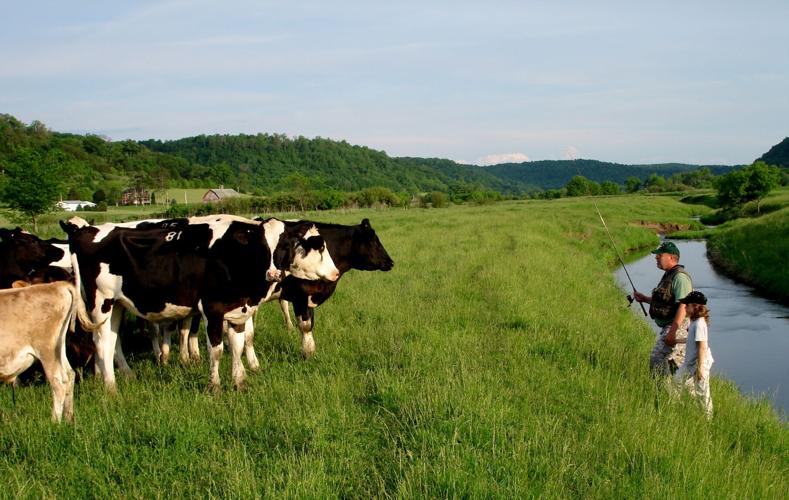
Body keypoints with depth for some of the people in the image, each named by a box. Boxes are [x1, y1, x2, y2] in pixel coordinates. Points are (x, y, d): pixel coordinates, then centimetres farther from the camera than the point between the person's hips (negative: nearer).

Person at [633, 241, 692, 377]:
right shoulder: (668, 275, 17)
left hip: (678, 327, -11)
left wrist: (672, 332, -29)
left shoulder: (680, 277, -16)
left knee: (658, 359, -15)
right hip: (668, 326, 11)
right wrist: (644, 298, 15)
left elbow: (683, 306, -25)